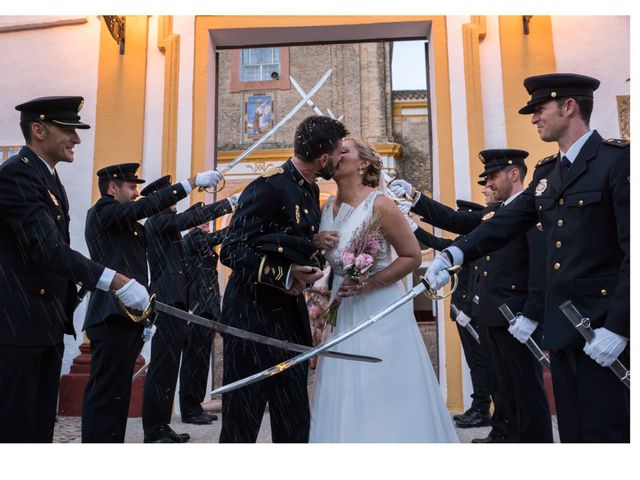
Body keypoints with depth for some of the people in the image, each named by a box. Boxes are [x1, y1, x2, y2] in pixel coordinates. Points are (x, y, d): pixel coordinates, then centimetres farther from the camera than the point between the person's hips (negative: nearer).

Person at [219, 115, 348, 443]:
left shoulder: (312, 191, 10)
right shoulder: (268, 187, -17)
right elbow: (231, 251, -19)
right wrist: (284, 275, -26)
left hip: (291, 314, 8)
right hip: (253, 314, -8)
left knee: (295, 421, 13)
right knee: (242, 419, 6)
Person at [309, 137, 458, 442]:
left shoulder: (379, 205, -14)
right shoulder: (327, 208, 4)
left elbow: (412, 256, -11)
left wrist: (366, 284, -19)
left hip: (380, 309, -6)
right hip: (342, 312, 6)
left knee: (382, 398, 3)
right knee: (344, 398, 13)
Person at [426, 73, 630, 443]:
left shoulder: (618, 158, -9)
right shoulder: (546, 172, 14)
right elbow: (507, 222, 6)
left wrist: (617, 327, -19)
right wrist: (454, 255, -9)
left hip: (604, 329, -7)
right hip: (562, 326, 7)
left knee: (604, 432, 2)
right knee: (572, 430, 16)